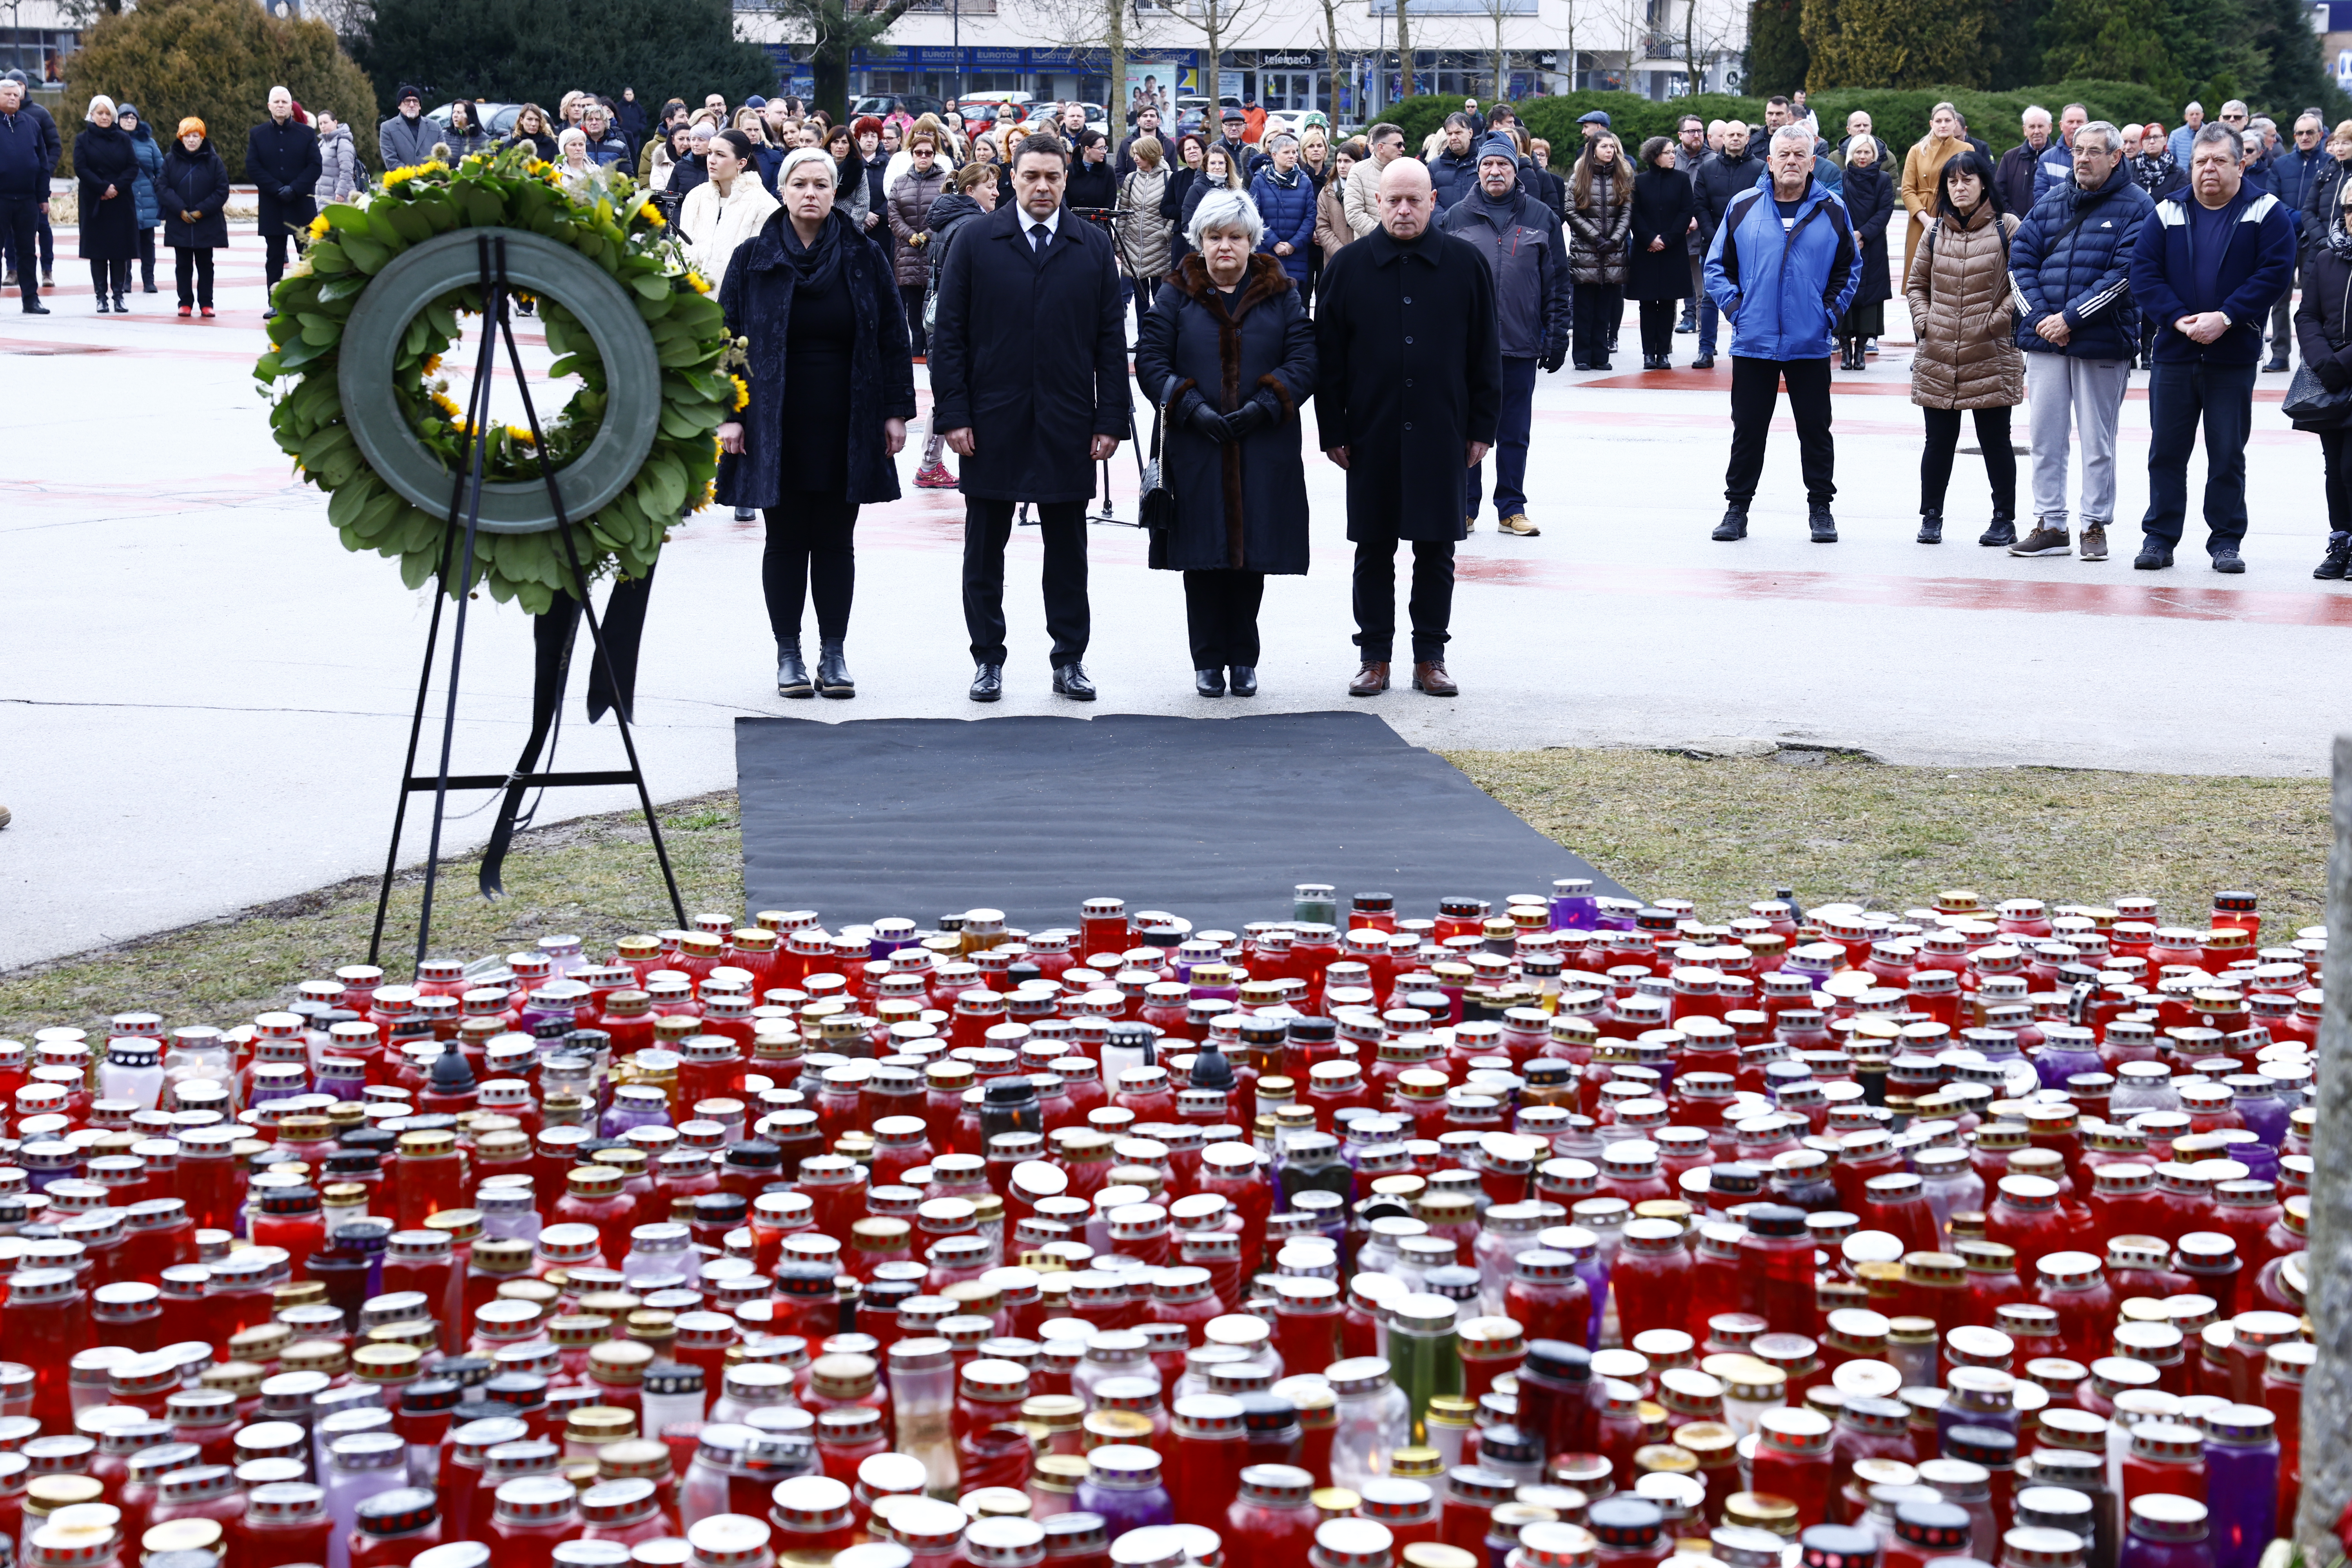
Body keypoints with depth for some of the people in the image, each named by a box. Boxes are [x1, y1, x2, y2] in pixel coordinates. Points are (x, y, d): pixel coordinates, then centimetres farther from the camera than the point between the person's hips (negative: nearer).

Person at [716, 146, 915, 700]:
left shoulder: (864, 259, 2)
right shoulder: (753, 259, 1)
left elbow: (892, 338, 4)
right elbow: (728, 339, 2)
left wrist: (896, 411, -1)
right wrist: (728, 414, -4)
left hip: (845, 427, 1)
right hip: (776, 427, 0)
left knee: (836, 541, 6)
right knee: (785, 540, 5)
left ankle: (834, 653, 13)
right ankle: (788, 654, 12)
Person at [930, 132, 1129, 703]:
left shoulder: (1094, 246, 6)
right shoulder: (976, 241, 1)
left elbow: (1111, 340, 6)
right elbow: (949, 333, 0)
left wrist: (1110, 420, -1)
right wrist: (953, 414, -7)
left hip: (1068, 428, 1)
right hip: (992, 424, -1)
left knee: (1067, 549, 7)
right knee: (984, 549, 6)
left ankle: (1070, 658, 16)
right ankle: (987, 659, 15)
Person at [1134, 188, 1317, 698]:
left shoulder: (1280, 294, 7)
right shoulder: (1177, 295, 5)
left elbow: (1304, 361, 1)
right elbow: (1151, 362, 0)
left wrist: (1262, 407, -13)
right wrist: (1193, 408, -14)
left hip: (1263, 451, 1)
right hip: (1194, 448, 0)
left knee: (1254, 554, 3)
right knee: (1202, 556, 1)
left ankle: (1243, 658, 14)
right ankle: (1208, 661, 10)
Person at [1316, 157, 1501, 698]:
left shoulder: (1465, 264, 3)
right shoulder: (1348, 267, 2)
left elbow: (1485, 352, 5)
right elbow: (1327, 357, 3)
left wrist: (1482, 427, 2)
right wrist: (1332, 431, -1)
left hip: (1441, 434, 0)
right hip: (1371, 435, 0)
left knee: (1436, 550, 5)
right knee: (1374, 551, 6)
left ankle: (1431, 658, 14)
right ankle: (1374, 658, 14)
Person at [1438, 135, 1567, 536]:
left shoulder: (1541, 218, 6)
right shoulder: (1455, 218, 5)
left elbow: (1558, 282, 6)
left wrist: (1557, 336, 0)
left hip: (1520, 347, 0)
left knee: (1515, 433, 6)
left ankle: (1512, 509, 14)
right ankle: (1463, 509, 11)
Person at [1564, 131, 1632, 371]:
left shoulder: (1624, 178, 10)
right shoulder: (1579, 178, 4)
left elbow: (1627, 213, 5)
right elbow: (1572, 213, -3)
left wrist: (1614, 240, -9)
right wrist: (1597, 237, -9)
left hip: (1614, 253, 2)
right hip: (1584, 251, -2)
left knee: (1606, 307, 2)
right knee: (1584, 306, -2)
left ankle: (1601, 356, 7)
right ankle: (1583, 357, 2)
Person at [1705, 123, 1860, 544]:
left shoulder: (1832, 211, 4)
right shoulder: (1742, 207, 2)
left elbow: (1849, 271, 13)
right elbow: (1717, 265, 9)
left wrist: (1831, 312, 1)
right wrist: (1735, 308, -2)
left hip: (1811, 344, 0)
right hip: (1753, 342, 0)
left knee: (1815, 429, 6)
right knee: (1748, 429, 5)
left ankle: (1821, 508, 16)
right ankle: (1737, 507, 14)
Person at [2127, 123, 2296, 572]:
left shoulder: (2265, 212, -1)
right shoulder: (2167, 214, 6)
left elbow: (2275, 272, -10)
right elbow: (2144, 272, -1)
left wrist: (2225, 318, -18)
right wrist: (2178, 318, -15)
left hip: (2234, 357, -2)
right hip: (2173, 354, 2)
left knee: (2228, 454, 3)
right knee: (2166, 451, 6)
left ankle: (2226, 542, 11)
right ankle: (2159, 538, 13)